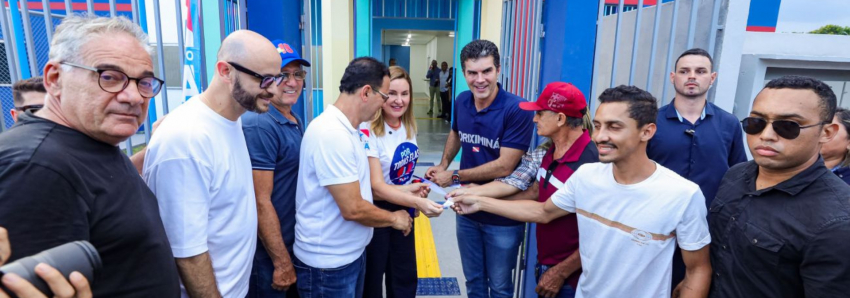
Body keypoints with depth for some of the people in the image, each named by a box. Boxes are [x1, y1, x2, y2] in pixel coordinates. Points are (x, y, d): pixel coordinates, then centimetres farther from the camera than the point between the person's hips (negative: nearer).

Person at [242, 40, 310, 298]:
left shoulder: (297, 122, 6)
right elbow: (261, 201, -24)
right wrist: (282, 262, -19)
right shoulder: (259, 126, -22)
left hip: (296, 246, 9)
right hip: (269, 255, -9)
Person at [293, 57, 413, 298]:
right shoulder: (331, 134, -26)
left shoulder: (350, 131, 6)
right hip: (328, 262, -9)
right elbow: (353, 208, -26)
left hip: (352, 252, 9)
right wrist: (394, 218, -10)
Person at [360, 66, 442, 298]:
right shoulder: (368, 131, -23)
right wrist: (418, 202, -38)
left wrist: (416, 187, 1)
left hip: (403, 209, 7)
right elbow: (377, 187, -27)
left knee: (406, 278, 19)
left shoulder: (408, 126, 0)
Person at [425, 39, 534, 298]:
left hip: (503, 216, -5)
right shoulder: (462, 102, -2)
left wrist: (454, 176, -15)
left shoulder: (517, 110, -22)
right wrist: (443, 164, 5)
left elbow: (504, 166, -24)